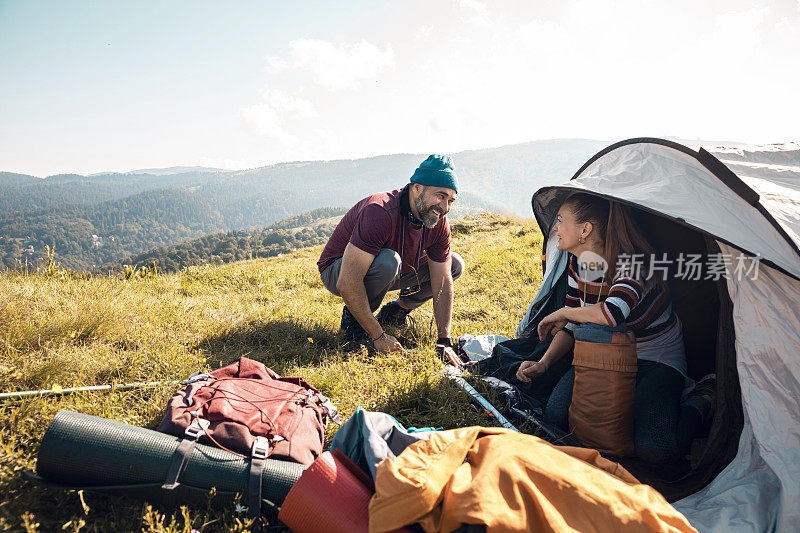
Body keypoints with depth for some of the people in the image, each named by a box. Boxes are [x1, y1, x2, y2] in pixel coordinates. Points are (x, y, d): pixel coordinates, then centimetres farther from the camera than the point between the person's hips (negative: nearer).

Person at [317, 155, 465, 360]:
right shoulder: (380, 213, -35)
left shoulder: (439, 223, -13)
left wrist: (444, 341, -16)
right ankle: (352, 317, -11)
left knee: (455, 264, -3)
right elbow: (347, 284, -38)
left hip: (389, 275, 7)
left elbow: (443, 286, -9)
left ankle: (395, 312, 10)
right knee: (387, 261, -39)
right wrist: (378, 337, -33)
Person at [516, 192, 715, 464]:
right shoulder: (577, 264, -2)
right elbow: (571, 326, 5)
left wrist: (563, 313, -26)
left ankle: (701, 398, 4)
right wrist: (544, 363, -9)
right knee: (556, 414, -15)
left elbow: (613, 314, -46)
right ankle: (630, 397, 8)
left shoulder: (632, 261, -26)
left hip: (657, 360, -6)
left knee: (655, 448, -27)